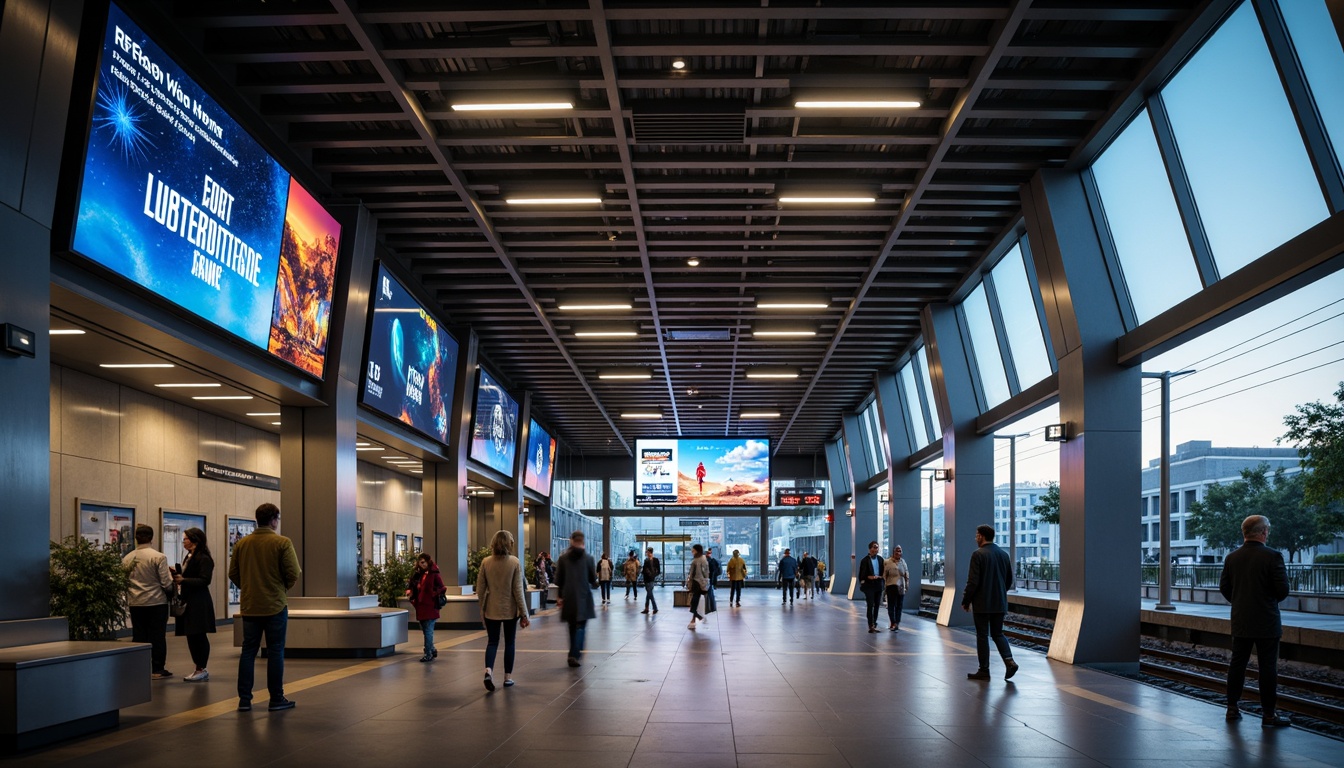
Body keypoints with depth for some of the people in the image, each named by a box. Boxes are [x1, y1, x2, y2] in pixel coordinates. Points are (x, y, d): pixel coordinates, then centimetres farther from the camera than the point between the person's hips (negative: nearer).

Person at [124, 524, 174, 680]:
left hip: (135, 603, 4)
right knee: (157, 636, 3)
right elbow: (166, 582, -12)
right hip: (156, 602, -4)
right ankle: (157, 669, 5)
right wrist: (171, 591, 8)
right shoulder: (158, 557, -13)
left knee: (139, 636, 10)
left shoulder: (127, 559, 1)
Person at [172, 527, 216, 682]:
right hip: (189, 602, 9)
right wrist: (177, 574, 5)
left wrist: (183, 580, -22)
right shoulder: (189, 557, 16)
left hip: (199, 603, -9)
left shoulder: (204, 559, -12)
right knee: (191, 636, 10)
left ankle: (202, 669, 2)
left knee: (198, 636, -5)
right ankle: (199, 669, 17)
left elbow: (204, 581, -19)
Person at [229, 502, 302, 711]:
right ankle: (276, 699, 8)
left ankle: (244, 699, 9)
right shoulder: (282, 543, -10)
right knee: (275, 651, 4)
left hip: (249, 606, 4)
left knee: (248, 651, 10)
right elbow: (293, 574, -13)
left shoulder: (242, 543, 3)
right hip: (275, 605, -4)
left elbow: (233, 574, 5)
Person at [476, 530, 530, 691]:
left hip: (491, 610, 1)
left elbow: (480, 589, 0)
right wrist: (524, 613, -4)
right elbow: (518, 590, -11)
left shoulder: (485, 562, -4)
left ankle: (488, 670, -14)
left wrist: (482, 609, 13)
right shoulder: (515, 562, -10)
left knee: (492, 642, 9)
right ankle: (508, 677, 16)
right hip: (510, 610, -1)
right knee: (509, 643, 12)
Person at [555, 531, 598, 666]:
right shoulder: (588, 558, -5)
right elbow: (593, 579, 0)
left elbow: (558, 579, 1)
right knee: (581, 626, 2)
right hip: (583, 597, -2)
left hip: (568, 597, 2)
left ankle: (573, 654, 21)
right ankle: (576, 655, -13)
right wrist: (593, 583, 23)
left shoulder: (563, 558, -1)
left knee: (572, 626, 16)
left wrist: (560, 596, 9)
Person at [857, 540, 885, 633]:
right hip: (869, 586, -5)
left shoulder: (880, 559, 8)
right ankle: (871, 625, -8)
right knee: (870, 605, -8)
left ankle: (874, 624, 19)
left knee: (877, 606, 9)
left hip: (878, 585, 5)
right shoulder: (865, 560, -6)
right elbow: (861, 574, -4)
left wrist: (879, 577, -7)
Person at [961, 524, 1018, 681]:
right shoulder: (1004, 554, 7)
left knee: (982, 635, 4)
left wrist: (965, 601, -5)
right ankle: (1009, 660, -4)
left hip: (982, 603, -6)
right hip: (1000, 603, 6)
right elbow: (1009, 580, 12)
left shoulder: (978, 554, -13)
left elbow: (973, 581, -16)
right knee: (998, 633, 16)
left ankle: (984, 670, 8)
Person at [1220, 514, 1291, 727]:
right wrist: (1272, 599, 5)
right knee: (1268, 667, 2)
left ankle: (1232, 708, 18)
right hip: (1266, 622, -5)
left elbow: (1224, 587, 5)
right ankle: (1269, 714, 7)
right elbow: (1283, 589, -15)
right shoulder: (1272, 556, -14)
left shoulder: (1232, 557, 2)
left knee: (1237, 664, 12)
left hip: (1240, 622, 5)